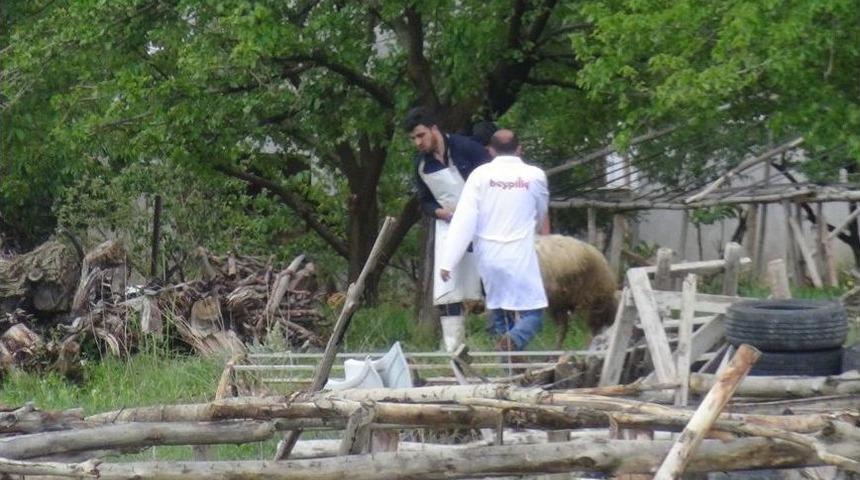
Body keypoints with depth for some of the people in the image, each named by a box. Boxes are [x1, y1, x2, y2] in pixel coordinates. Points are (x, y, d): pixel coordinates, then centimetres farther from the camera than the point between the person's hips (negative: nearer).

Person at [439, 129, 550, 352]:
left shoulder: (480, 174, -2)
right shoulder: (535, 176, 0)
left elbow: (464, 220, -8)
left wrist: (448, 261, -7)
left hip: (489, 255, 2)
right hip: (520, 255, -2)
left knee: (499, 310, 17)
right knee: (533, 312, 0)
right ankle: (514, 340, -29)